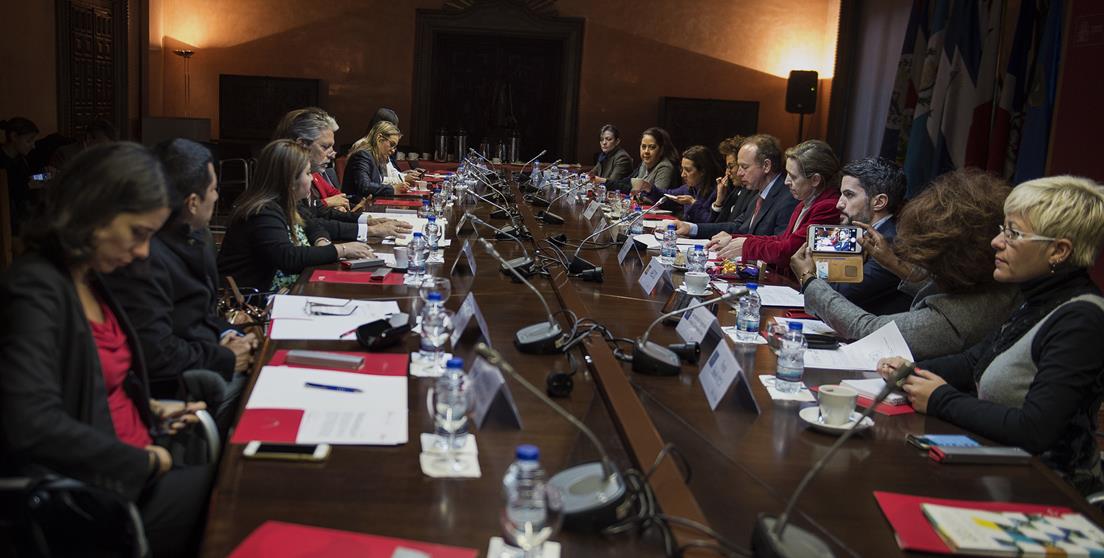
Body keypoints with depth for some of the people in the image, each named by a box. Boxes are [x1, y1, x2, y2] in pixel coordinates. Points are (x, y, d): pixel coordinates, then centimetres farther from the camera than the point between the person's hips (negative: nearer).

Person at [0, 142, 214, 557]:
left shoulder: (88, 278, 8)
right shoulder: (35, 289, -19)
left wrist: (149, 409, 7)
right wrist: (144, 461, -20)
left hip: (139, 460, 8)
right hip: (95, 493, -8)